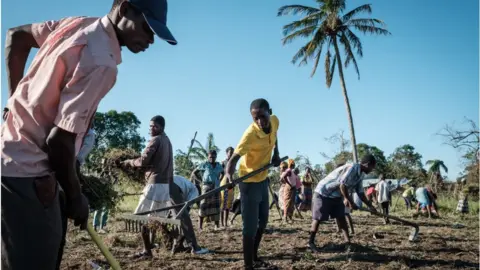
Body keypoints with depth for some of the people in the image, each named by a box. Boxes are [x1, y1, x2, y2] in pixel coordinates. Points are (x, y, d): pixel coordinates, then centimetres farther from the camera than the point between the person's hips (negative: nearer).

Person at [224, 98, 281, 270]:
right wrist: (229, 174, -58)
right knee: (251, 227, -7)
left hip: (263, 179, 8)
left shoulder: (275, 121, -10)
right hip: (250, 183, -8)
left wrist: (276, 153, 4)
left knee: (262, 222, 19)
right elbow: (234, 158, -39)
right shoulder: (250, 133, -30)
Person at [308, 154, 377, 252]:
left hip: (336, 196, 9)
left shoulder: (360, 174, 6)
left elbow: (360, 193, 13)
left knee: (341, 217, 5)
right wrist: (351, 202, -21)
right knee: (318, 218, -1)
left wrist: (370, 206, 11)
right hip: (323, 193, -9)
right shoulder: (352, 168, -24)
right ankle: (310, 242, 9)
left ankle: (348, 243, 6)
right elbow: (342, 185, -29)